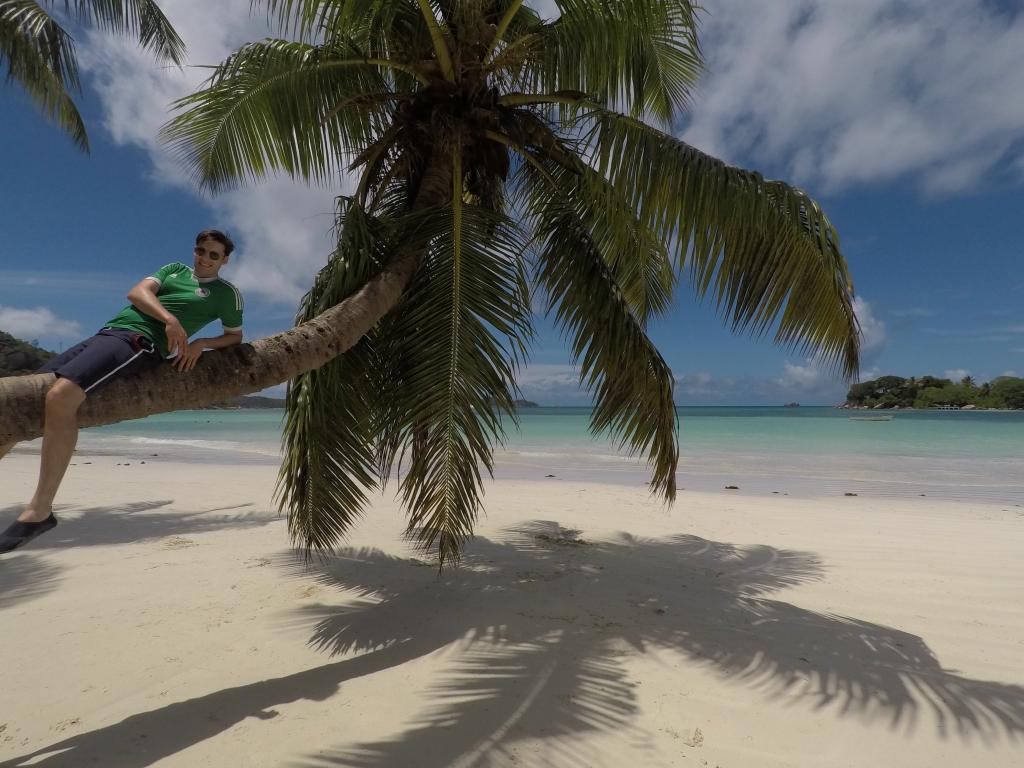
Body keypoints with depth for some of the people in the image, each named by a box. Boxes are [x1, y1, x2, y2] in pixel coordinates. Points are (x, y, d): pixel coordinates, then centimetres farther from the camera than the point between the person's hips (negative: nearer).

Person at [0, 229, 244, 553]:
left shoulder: (226, 293, 12)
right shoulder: (174, 269, 24)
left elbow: (235, 336, 15)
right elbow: (137, 292, 9)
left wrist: (200, 343, -4)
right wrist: (169, 318, -10)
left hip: (139, 341, -7)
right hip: (105, 334, 7)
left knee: (60, 397, -30)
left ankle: (39, 511, -28)